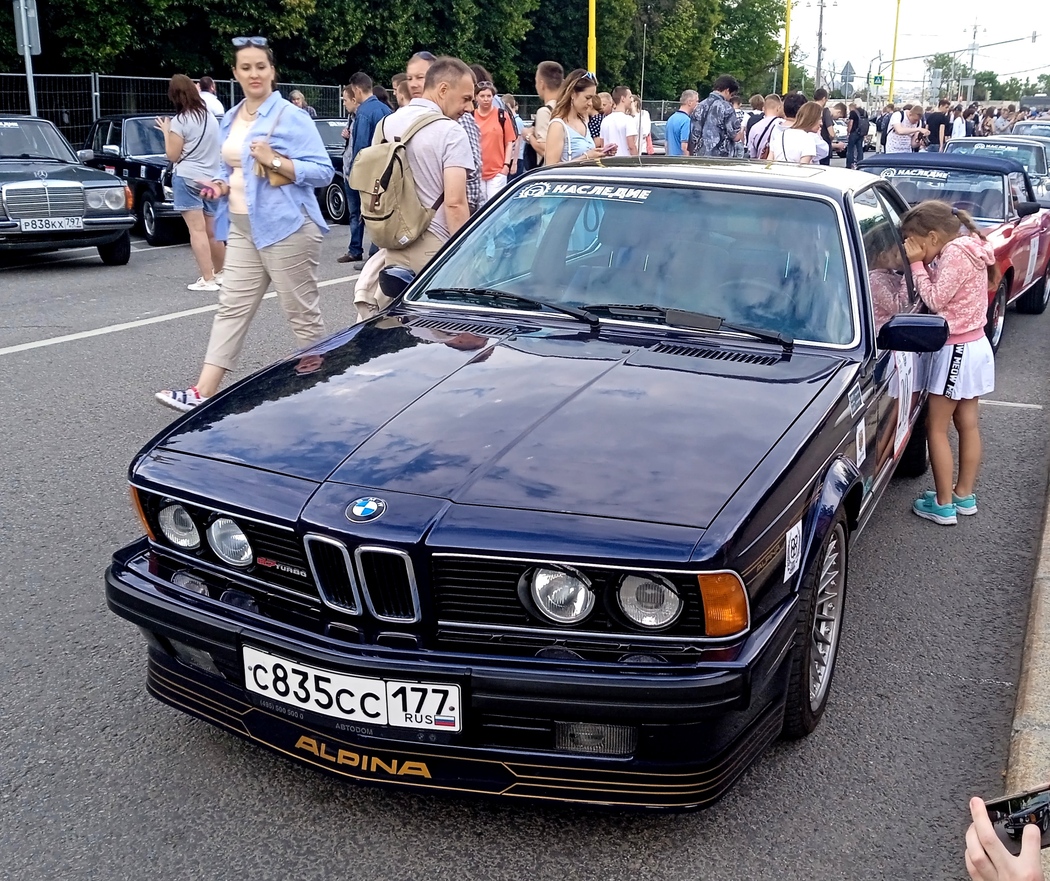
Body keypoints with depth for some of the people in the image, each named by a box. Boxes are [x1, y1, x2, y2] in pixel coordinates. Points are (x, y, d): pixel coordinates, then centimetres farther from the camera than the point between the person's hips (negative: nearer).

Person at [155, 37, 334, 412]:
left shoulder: (291, 117, -8)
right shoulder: (229, 119, 15)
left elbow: (323, 171, -13)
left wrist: (275, 161, -21)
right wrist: (220, 185, 5)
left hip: (285, 226, -7)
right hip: (242, 227, 7)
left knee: (302, 312, 0)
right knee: (231, 308, 4)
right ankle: (203, 392, 2)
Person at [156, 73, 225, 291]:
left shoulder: (180, 120, -8)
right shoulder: (211, 117, 11)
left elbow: (172, 155, -5)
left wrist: (166, 131, 7)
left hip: (188, 178, -6)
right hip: (212, 179, 6)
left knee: (197, 230, -8)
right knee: (212, 231, 15)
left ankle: (208, 279, -11)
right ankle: (220, 273, 25)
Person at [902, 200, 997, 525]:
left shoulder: (954, 253, -20)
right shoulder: (969, 248, 10)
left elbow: (934, 300, -21)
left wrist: (917, 264, -15)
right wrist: (923, 265, -2)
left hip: (957, 349, -10)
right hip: (975, 345, 10)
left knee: (936, 427, -1)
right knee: (968, 424, 15)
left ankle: (943, 505, 4)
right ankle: (965, 496, 25)